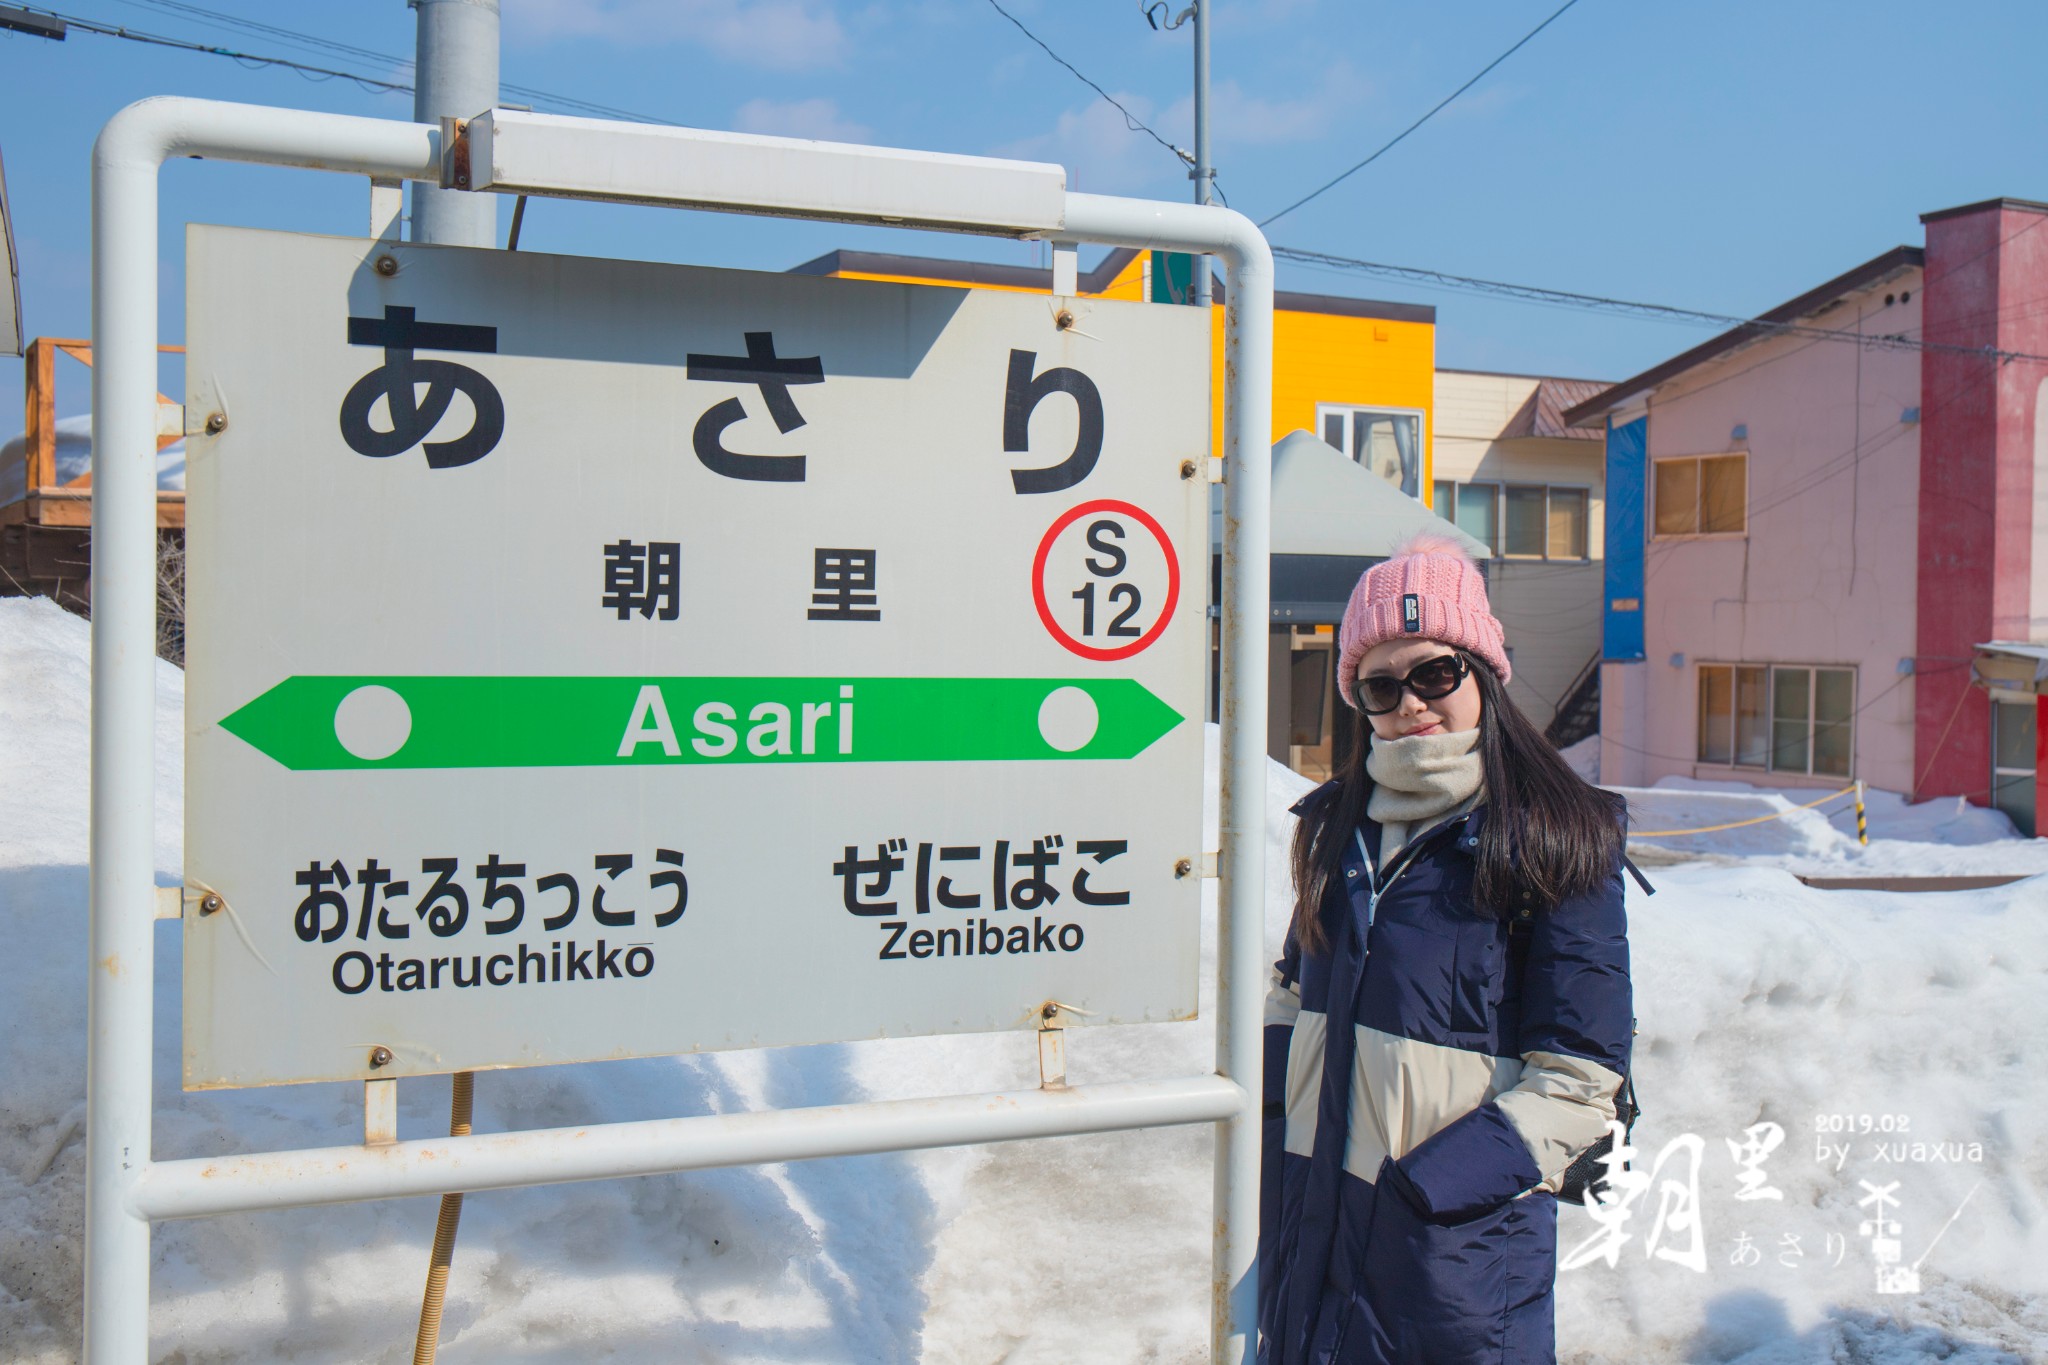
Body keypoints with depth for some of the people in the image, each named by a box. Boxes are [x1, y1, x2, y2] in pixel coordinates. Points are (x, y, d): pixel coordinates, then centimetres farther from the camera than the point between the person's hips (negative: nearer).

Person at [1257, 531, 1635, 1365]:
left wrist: (1426, 1186, -18)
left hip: (1458, 1235, -5)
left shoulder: (1557, 838, -10)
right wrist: (1272, 1136, 4)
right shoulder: (1337, 824, 7)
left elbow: (1577, 1078, -11)